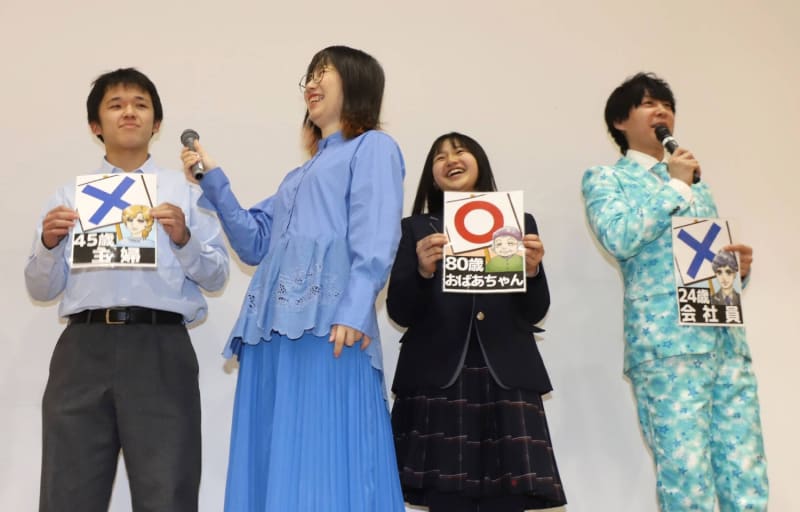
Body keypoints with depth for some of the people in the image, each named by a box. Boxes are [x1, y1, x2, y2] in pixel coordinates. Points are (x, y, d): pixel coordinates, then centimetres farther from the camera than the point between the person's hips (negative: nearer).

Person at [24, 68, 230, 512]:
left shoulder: (184, 191, 14)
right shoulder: (69, 196, 17)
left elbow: (216, 277, 8)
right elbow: (41, 289, 15)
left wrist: (183, 238, -10)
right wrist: (48, 244, -4)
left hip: (160, 348, -1)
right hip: (83, 349, 2)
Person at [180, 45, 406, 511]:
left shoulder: (373, 148, 10)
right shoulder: (300, 175, 32)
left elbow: (375, 240, -7)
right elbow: (255, 244, 22)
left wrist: (355, 312, -22)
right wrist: (214, 183, 16)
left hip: (326, 325, -8)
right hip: (272, 329, 8)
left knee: (324, 465, -11)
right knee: (274, 463, 5)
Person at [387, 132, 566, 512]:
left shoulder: (518, 222, 16)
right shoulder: (415, 228, 14)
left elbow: (536, 312, 11)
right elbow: (399, 313, 5)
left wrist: (533, 271, -8)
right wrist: (423, 271, -12)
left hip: (507, 378, 1)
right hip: (438, 380, -1)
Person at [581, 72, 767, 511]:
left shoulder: (695, 183, 25)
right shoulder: (605, 178, 7)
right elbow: (619, 239, -12)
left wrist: (741, 263, 4)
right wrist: (674, 186, -4)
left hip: (727, 336, 6)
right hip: (666, 340, -5)